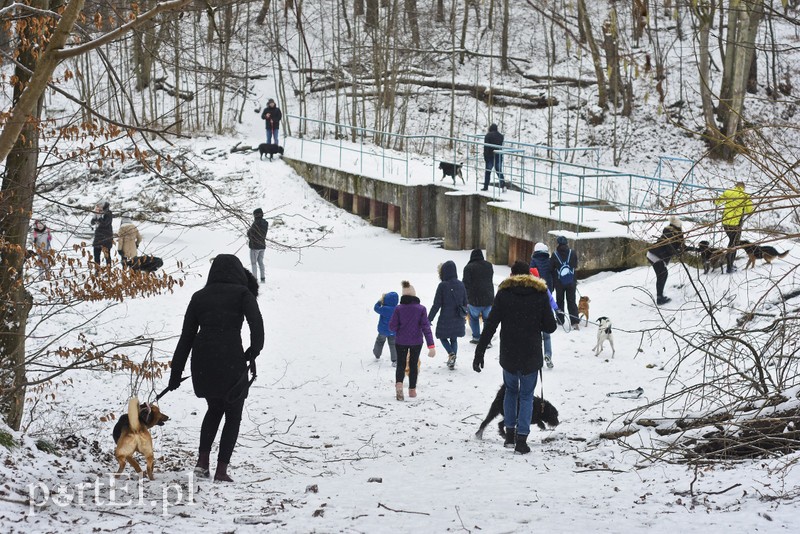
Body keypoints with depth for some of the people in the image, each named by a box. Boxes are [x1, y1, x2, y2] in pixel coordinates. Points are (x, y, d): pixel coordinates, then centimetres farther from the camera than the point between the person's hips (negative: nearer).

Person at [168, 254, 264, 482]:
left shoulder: (199, 296, 13)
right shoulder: (242, 293, 4)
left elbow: (186, 336, 13)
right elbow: (256, 322, -13)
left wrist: (176, 372, 15)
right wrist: (253, 352, -4)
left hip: (201, 361, 4)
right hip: (231, 359, -4)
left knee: (214, 408, 26)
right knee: (233, 415, 13)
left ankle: (202, 461, 15)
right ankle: (221, 469, 7)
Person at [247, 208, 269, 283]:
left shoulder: (256, 223, -21)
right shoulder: (265, 223, 2)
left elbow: (249, 233, -13)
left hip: (255, 246, -7)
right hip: (262, 245, 7)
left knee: (253, 263, 2)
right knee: (261, 262, 16)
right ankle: (263, 278, 16)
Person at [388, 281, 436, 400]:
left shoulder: (398, 309, -11)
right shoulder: (421, 309, -10)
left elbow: (392, 326, -9)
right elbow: (426, 327, -12)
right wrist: (431, 345, -13)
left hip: (401, 341, 0)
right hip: (416, 341, 0)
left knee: (401, 364, 10)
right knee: (413, 365, 16)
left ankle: (399, 384, -17)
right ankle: (412, 389, 22)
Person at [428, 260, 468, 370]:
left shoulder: (442, 285, -15)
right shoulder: (461, 284, 1)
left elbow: (436, 305, -13)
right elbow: (465, 302, 11)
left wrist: (429, 319, -5)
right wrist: (464, 315, 26)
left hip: (445, 319, -5)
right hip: (458, 319, 5)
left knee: (443, 337, 15)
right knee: (454, 339, 17)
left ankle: (451, 353, -8)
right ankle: (452, 361, 11)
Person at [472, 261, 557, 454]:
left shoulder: (503, 294, -3)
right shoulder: (540, 295, -3)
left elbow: (490, 326, -6)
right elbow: (550, 327, -2)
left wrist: (479, 353, -3)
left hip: (508, 356, 1)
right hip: (531, 357, -1)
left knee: (511, 391, 20)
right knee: (526, 395, 8)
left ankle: (510, 434, 19)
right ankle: (521, 439, 0)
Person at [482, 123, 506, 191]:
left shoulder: (488, 135, -10)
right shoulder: (501, 136, 6)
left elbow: (486, 147, -12)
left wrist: (485, 156, -8)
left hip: (490, 156, -4)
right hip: (499, 156, 4)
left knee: (488, 172, 4)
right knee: (499, 171, 10)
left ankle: (486, 187, 6)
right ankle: (503, 185, -6)